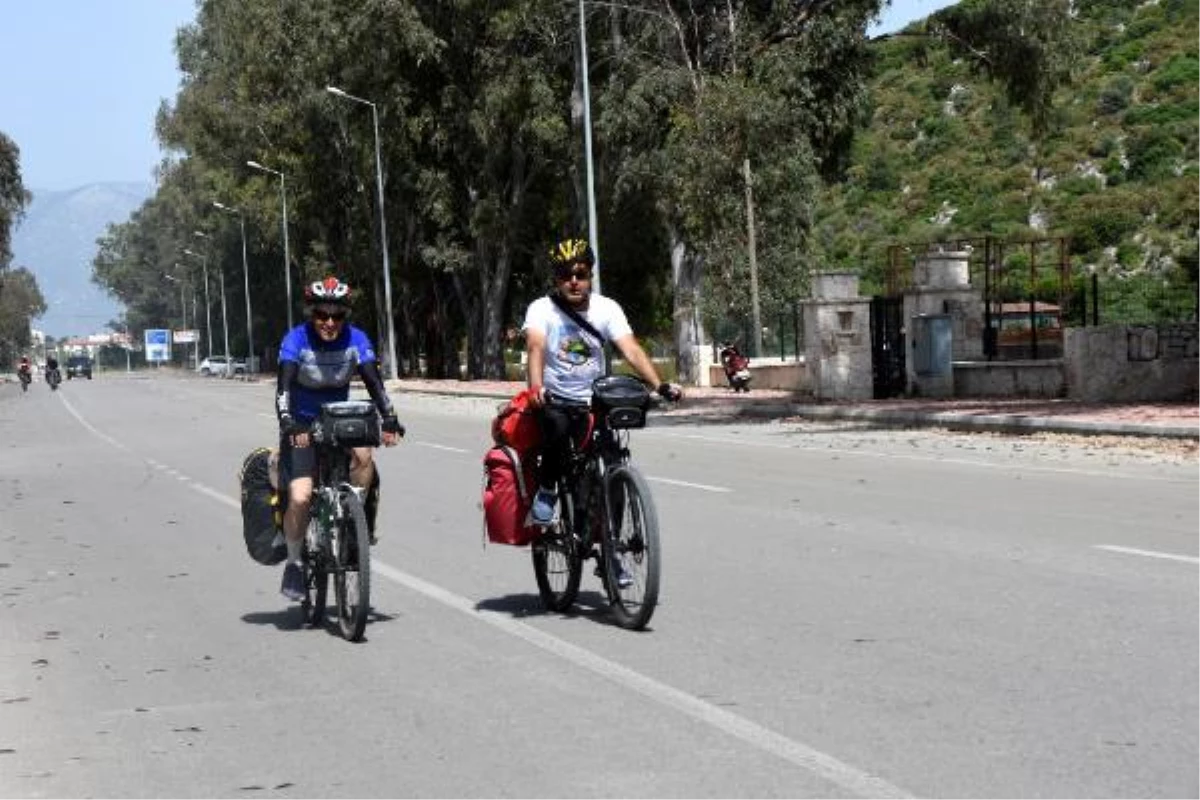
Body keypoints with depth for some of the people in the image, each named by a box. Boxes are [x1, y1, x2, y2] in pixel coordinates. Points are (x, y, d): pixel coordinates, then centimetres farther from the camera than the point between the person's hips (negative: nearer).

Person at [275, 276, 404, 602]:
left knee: (363, 455, -31)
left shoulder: (356, 340, -10)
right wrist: (288, 425, -43)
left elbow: (374, 383, -16)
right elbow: (284, 388, -26)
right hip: (302, 426, -2)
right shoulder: (296, 340, -17)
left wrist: (390, 420, -32)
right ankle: (293, 565, 2)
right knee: (300, 497, -19)